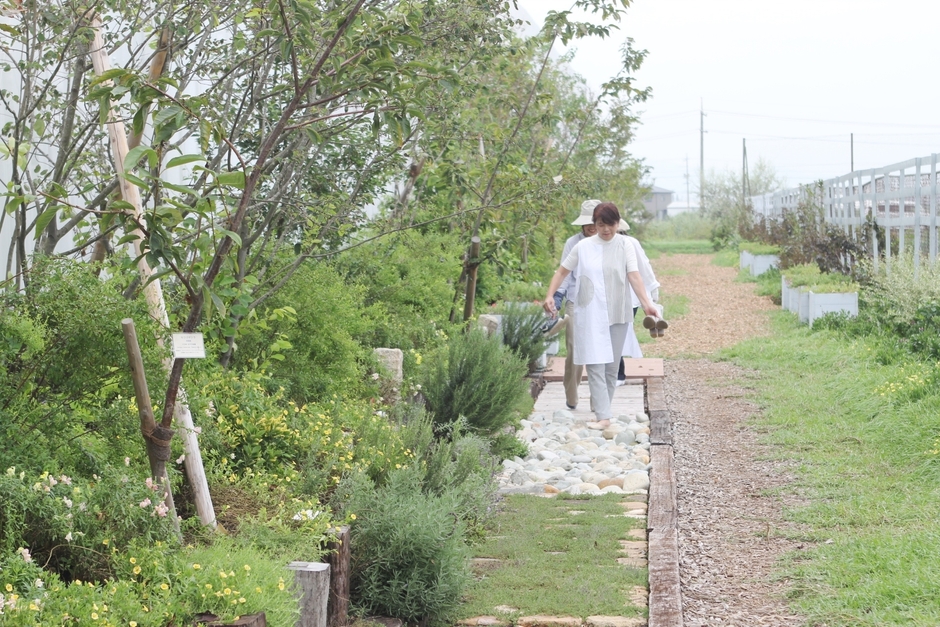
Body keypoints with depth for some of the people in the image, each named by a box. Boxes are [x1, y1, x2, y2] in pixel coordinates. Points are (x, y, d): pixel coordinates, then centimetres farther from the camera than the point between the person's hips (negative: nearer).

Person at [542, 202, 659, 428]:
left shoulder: (625, 246, -2)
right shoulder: (583, 247, 1)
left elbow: (634, 276, -13)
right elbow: (562, 272, 7)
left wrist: (646, 303, -27)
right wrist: (550, 296, -8)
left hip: (617, 313, 1)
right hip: (589, 314, 0)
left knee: (612, 366, 8)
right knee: (595, 365, -10)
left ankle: (603, 410, 20)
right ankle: (603, 415, -14)